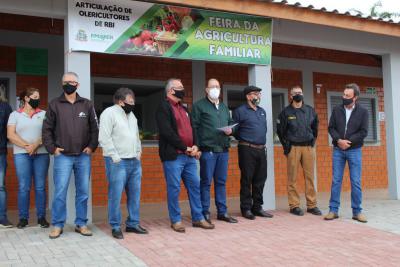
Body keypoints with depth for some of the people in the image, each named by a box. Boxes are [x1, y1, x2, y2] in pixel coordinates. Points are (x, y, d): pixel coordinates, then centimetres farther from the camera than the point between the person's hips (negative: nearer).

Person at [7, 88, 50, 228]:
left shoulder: (44, 114, 11)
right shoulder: (15, 115, 10)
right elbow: (11, 135, 0)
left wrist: (36, 145, -14)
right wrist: (27, 146, -11)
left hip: (42, 154, 1)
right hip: (21, 154, -1)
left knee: (40, 186, 1)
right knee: (23, 187, -2)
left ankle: (41, 217, 7)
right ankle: (23, 218, 6)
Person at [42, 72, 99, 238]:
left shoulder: (87, 105, 8)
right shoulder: (54, 105, 4)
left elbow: (94, 128, 9)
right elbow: (47, 129, 5)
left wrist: (92, 146, -2)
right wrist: (52, 148, -4)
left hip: (83, 156, 2)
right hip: (62, 156, -1)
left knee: (83, 192, 6)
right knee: (60, 192, -3)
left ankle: (81, 224, 16)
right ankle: (57, 225, 8)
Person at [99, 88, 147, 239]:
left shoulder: (131, 115, 19)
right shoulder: (109, 113, -7)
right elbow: (104, 138, -14)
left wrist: (138, 153, 15)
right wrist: (115, 157, -16)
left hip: (134, 162, 8)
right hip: (117, 162, -7)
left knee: (134, 195, 9)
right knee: (116, 196, -4)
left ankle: (133, 224, 19)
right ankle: (115, 227, 7)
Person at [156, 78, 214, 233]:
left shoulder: (183, 108, 20)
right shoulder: (164, 107, -6)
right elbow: (167, 133, -16)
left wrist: (195, 146, 2)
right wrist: (186, 148, -12)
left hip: (189, 156, 8)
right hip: (173, 156, -8)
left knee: (195, 186, 9)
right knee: (174, 189, 0)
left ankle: (198, 218, 18)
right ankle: (175, 220, 11)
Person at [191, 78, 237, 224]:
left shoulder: (224, 107, 20)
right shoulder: (199, 105, -1)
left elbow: (231, 122, 26)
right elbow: (195, 127, -7)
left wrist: (230, 130, 1)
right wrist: (197, 147, -15)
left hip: (223, 150, 6)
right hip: (208, 150, -6)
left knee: (221, 181, 11)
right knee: (206, 182, -1)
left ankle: (222, 211, 20)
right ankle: (205, 213, 8)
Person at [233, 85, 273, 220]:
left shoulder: (262, 111, 17)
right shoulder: (240, 111, -4)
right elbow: (234, 130, -3)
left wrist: (262, 141, 15)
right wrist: (244, 140, 1)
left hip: (261, 149, 7)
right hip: (247, 149, -6)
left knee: (260, 179, 9)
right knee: (246, 180, -1)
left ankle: (257, 207, 18)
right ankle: (246, 209, 7)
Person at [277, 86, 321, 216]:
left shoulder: (310, 110, 10)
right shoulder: (286, 112, 1)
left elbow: (315, 127, 20)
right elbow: (280, 130, 5)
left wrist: (312, 141, 14)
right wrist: (286, 146, 3)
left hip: (308, 147, 3)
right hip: (293, 148, -3)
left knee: (310, 177, 4)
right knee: (293, 178, -2)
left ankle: (312, 205, 11)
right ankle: (294, 205, 5)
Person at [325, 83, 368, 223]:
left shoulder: (363, 111, -1)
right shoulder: (336, 110, 5)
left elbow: (363, 132, -6)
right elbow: (331, 128, 3)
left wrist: (348, 142, -14)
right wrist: (339, 140, -14)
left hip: (354, 150, -1)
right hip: (338, 150, 2)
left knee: (356, 182, 1)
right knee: (336, 181, 2)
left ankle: (357, 211, 10)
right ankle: (333, 210, 7)